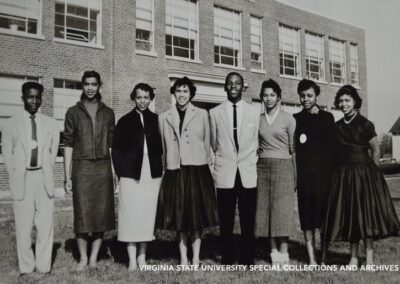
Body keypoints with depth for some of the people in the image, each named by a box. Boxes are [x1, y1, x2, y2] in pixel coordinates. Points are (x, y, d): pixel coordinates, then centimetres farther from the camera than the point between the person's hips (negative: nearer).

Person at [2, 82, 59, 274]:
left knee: (45, 224, 4)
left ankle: (44, 267, 15)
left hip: (44, 177, 1)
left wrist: (46, 171, 6)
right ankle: (26, 268, 15)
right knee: (23, 225, 3)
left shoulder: (50, 124, 7)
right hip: (22, 178, -1)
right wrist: (16, 177, 1)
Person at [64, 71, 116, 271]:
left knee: (101, 212, 2)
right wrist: (67, 177, -2)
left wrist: (115, 173, 3)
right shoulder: (73, 112, 6)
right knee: (82, 214, 0)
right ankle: (83, 258, 13)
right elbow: (68, 144, 3)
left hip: (103, 168, 2)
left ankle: (94, 257, 14)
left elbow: (111, 144, 10)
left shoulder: (108, 113, 11)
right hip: (81, 168, -1)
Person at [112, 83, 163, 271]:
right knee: (131, 214, 0)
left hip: (152, 174, 2)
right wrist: (121, 172, -4)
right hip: (131, 174, -1)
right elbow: (116, 150, 4)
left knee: (148, 213, 6)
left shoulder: (157, 120, 8)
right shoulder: (124, 121, 5)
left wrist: (159, 169, -1)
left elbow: (161, 147, 8)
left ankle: (142, 256, 19)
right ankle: (132, 260, 8)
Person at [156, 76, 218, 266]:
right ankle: (183, 258, 15)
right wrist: (169, 164, 7)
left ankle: (196, 258, 11)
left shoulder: (202, 115, 6)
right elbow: (163, 146, 10)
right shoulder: (164, 117, 8)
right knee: (179, 215, 5)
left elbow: (206, 143, 8)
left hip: (197, 169, -1)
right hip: (175, 171, 1)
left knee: (197, 214, 3)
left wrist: (205, 162, 7)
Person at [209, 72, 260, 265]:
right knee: (225, 222, 3)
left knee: (248, 222, 2)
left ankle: (247, 261, 14)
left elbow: (255, 143, 13)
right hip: (224, 173, 0)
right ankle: (227, 260, 14)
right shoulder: (214, 113, 5)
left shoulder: (254, 113, 7)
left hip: (248, 173, 1)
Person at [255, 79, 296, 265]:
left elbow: (293, 148, 3)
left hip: (283, 166, -3)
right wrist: (254, 169, 8)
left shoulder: (288, 119, 1)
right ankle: (273, 251, 11)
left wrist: (296, 175, 1)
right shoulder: (258, 119, 9)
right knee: (265, 208, 2)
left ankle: (283, 253, 3)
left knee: (282, 208, -4)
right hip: (262, 166, 3)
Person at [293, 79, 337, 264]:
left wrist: (332, 171, -6)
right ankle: (311, 258, 9)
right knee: (307, 215, 1)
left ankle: (324, 256, 14)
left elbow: (333, 146, 2)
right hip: (303, 174, 1)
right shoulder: (295, 119, 10)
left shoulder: (326, 117, 6)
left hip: (323, 172, -1)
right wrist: (293, 175, -1)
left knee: (324, 214, 1)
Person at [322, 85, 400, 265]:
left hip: (364, 173, -4)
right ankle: (353, 257, 16)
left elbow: (376, 152, -2)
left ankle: (369, 259, 8)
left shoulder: (365, 124, -6)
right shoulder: (337, 126, 8)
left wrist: (367, 172, 0)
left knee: (367, 212, -1)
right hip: (343, 174, 5)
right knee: (349, 214, 7)